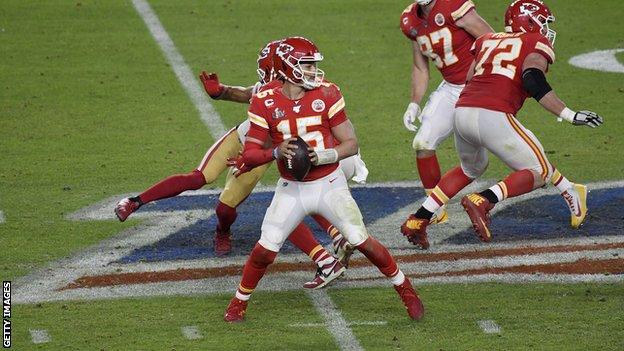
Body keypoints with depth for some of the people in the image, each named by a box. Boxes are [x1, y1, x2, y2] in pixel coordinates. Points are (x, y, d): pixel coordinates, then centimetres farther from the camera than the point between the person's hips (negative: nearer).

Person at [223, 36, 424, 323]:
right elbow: (250, 153, -8)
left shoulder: (326, 94, -10)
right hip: (291, 189, 0)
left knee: (362, 242, -2)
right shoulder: (265, 103, -10)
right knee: (265, 250, -7)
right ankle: (239, 303, 15)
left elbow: (351, 145, -6)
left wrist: (325, 155, -24)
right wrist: (276, 152, -27)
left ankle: (405, 289, 18)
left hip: (329, 184, 0)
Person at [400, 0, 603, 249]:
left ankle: (418, 220, 26)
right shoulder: (537, 43, 10)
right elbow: (533, 80, -9)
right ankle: (483, 201, -16)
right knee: (539, 172, 7)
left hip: (462, 113, 7)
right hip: (494, 117, -7)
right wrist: (569, 115, -11)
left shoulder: (487, 41, 27)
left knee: (471, 169, 33)